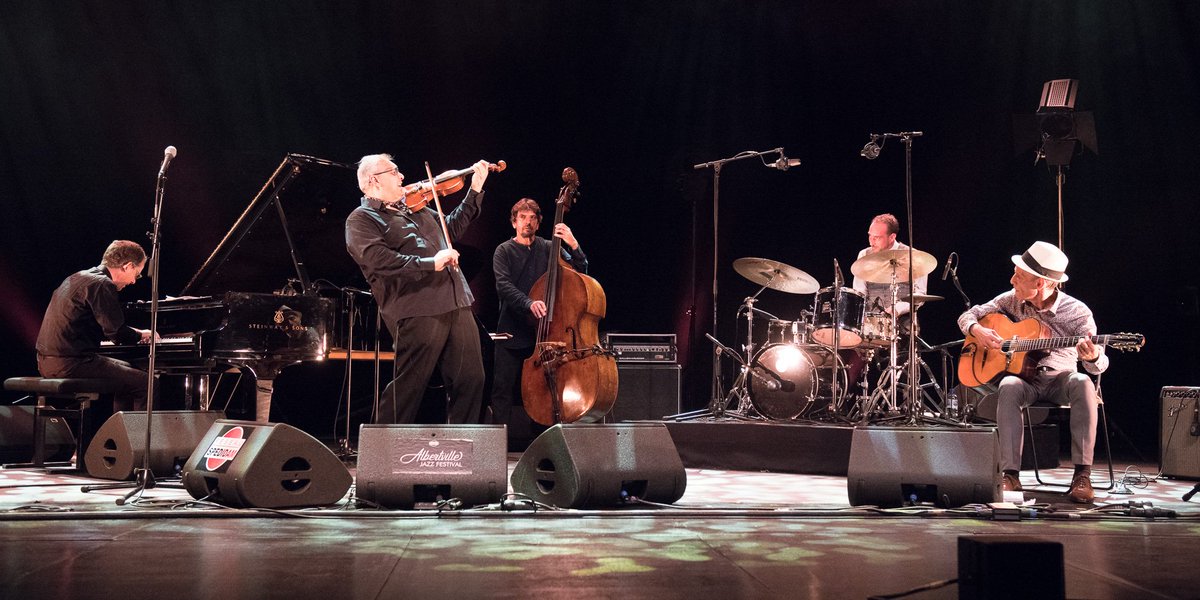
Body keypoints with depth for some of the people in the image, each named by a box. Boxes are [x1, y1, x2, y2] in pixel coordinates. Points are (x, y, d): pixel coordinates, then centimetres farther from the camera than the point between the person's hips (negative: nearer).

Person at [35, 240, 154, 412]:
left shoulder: (79, 278, 18)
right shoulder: (102, 285, -13)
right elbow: (116, 332, -17)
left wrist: (133, 333, 22)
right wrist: (141, 335, 2)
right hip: (71, 363, -10)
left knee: (126, 371, 27)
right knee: (144, 383, -9)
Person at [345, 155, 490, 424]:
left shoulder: (415, 208, 23)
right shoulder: (361, 219, -1)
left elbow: (451, 228, 35)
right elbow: (378, 258, -18)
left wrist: (476, 190, 30)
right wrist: (431, 263, -24)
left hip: (456, 305, 7)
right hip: (417, 311, -7)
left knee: (470, 381, 8)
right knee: (409, 387, -5)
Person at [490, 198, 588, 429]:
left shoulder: (549, 249, 9)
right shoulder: (504, 251, 5)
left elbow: (580, 272, 1)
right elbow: (504, 286, -12)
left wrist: (573, 246, -18)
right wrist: (529, 303, -29)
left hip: (543, 330, 1)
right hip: (512, 331, -1)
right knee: (503, 387, -3)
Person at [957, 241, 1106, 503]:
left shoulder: (1077, 312, -9)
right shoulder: (1012, 300, 1)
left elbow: (1099, 365, -13)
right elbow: (967, 316, 10)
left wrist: (1092, 358, -39)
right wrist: (978, 330, -14)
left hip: (1060, 379, -1)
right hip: (1024, 377, 2)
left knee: (1083, 383, -36)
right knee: (1008, 387, -35)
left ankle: (1082, 475, -36)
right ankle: (1010, 476, -36)